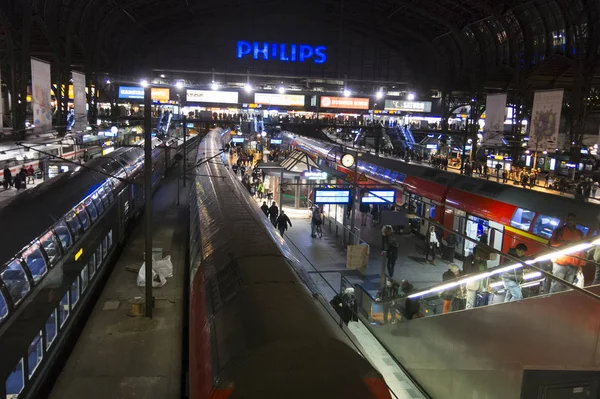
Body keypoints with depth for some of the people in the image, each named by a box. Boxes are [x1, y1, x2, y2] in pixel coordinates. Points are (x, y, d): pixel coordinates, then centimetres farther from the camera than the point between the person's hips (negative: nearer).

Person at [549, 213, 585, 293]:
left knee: (567, 288, -3)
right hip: (560, 262, -3)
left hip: (573, 265, 3)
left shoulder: (580, 233, 19)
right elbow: (553, 242, 1)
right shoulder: (560, 230, 10)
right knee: (556, 286, -10)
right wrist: (566, 242, -12)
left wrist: (581, 264, 7)